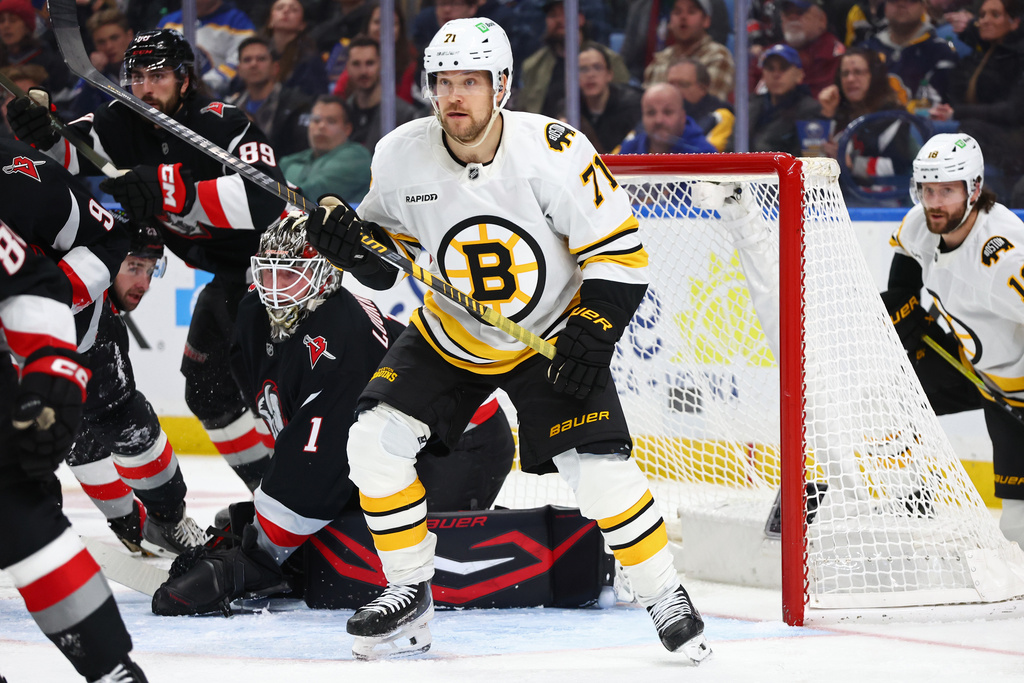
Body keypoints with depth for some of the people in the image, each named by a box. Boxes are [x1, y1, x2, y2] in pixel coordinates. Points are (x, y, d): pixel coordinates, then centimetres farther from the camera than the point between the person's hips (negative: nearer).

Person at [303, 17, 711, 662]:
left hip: (551, 337, -3)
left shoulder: (553, 151, -25)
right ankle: (409, 597, 4)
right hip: (449, 337, 3)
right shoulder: (402, 156, -14)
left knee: (599, 468, -17)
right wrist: (347, 238, -19)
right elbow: (386, 256, 2)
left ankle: (667, 598, 4)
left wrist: (590, 336, -25)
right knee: (376, 440, -12)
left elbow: (619, 250, -17)